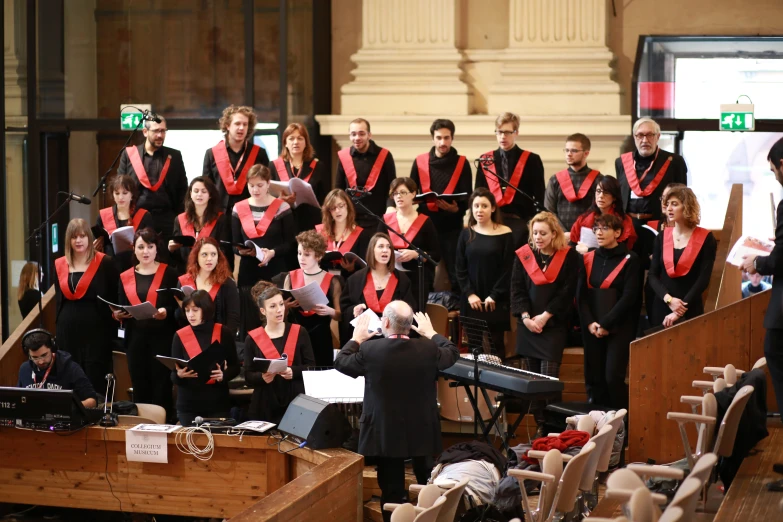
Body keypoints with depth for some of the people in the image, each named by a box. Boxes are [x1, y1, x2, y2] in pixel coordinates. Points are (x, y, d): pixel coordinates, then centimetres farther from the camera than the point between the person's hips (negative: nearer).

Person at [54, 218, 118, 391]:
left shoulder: (104, 263, -5)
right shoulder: (59, 265, 9)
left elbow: (115, 298, -5)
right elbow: (58, 299, 16)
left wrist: (111, 329, -10)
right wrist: (58, 326, 12)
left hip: (96, 329, -4)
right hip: (68, 330, 4)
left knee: (95, 380, -3)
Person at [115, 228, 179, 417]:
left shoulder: (169, 273, 0)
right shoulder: (125, 277, 12)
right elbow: (120, 310, 15)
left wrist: (166, 312, -22)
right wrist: (118, 315, -6)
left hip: (162, 338, -4)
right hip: (135, 339, 4)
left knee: (161, 389, -5)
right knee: (140, 390, 5)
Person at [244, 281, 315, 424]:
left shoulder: (299, 332, 4)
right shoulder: (253, 338, 3)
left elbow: (311, 366, 2)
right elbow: (248, 376, 2)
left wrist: (294, 372, -16)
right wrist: (262, 377, -18)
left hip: (296, 401, 0)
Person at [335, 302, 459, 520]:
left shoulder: (370, 349, -18)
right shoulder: (428, 349, -12)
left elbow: (340, 362, 1)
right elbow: (453, 353, 11)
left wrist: (356, 339, 18)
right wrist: (431, 333, 26)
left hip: (386, 433, -2)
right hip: (422, 432, 2)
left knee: (392, 491, 6)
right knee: (428, 486, 21)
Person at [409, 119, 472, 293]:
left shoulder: (461, 163, 3)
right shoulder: (420, 162, 7)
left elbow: (468, 197, -1)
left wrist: (456, 208, -21)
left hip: (452, 225, -1)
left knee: (456, 272, -1)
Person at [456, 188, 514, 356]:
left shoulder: (504, 234, -2)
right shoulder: (466, 234, 6)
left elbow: (508, 269, -4)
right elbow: (460, 268, 5)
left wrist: (494, 296, -10)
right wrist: (469, 293, -7)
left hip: (496, 302, -2)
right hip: (471, 301, 2)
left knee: (495, 345, -1)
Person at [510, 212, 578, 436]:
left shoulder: (568, 256, -1)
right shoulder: (523, 255, 7)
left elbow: (567, 291, -5)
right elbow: (517, 289, 4)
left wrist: (545, 316, -12)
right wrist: (525, 317, -9)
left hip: (554, 325, -3)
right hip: (527, 324, 3)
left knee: (548, 378, -11)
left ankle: (547, 427, -8)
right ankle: (536, 423, 9)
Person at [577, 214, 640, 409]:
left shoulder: (629, 259, -2)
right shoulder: (588, 258, 11)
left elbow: (628, 297, -9)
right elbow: (581, 294, 6)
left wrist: (606, 324, -14)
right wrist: (589, 323, -8)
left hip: (619, 328, -4)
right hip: (591, 329, 4)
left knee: (613, 377, -13)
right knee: (594, 377, 3)